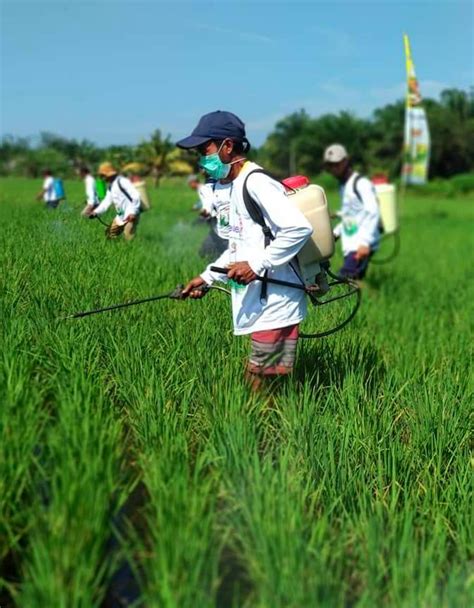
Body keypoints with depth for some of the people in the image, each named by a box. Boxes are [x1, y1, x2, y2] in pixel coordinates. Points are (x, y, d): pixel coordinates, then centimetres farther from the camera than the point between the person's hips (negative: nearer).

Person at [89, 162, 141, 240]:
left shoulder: (122, 181, -15)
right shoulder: (110, 186, 15)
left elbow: (136, 196, -22)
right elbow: (107, 201, 15)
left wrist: (132, 212, -26)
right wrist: (96, 212, 3)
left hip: (131, 215, -10)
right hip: (121, 216, 10)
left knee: (129, 239, -16)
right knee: (110, 235, 15)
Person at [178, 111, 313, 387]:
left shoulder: (255, 182, -15)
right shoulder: (231, 187, 15)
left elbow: (300, 228, -24)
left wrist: (257, 265, -21)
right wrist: (207, 277, 15)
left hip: (276, 300, -9)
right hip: (259, 301, 9)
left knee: (262, 384, -4)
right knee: (255, 378, 13)